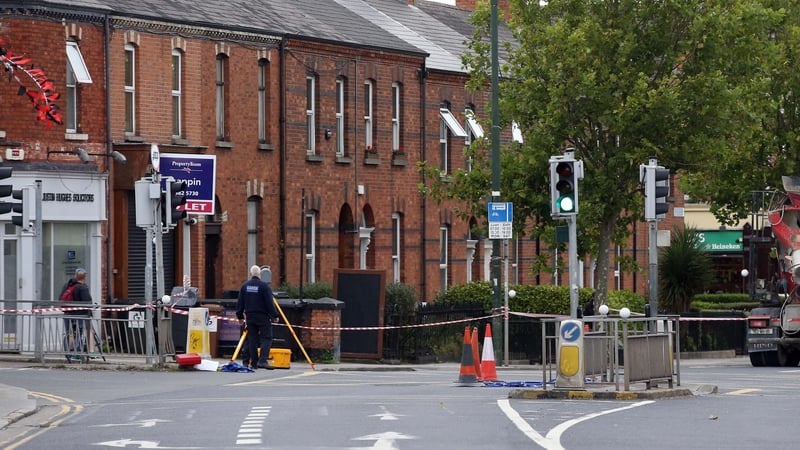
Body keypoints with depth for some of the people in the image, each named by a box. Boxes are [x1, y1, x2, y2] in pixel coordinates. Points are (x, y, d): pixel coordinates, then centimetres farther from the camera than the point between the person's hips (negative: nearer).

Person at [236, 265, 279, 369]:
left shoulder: (245, 286, 6)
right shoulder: (264, 286, -10)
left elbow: (240, 303, 11)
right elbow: (269, 303, -11)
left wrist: (240, 316, 20)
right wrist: (274, 315, -4)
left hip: (250, 317, 5)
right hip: (263, 317, -5)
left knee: (252, 339, 9)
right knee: (266, 338, -3)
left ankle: (253, 363, 9)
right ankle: (262, 361, -17)